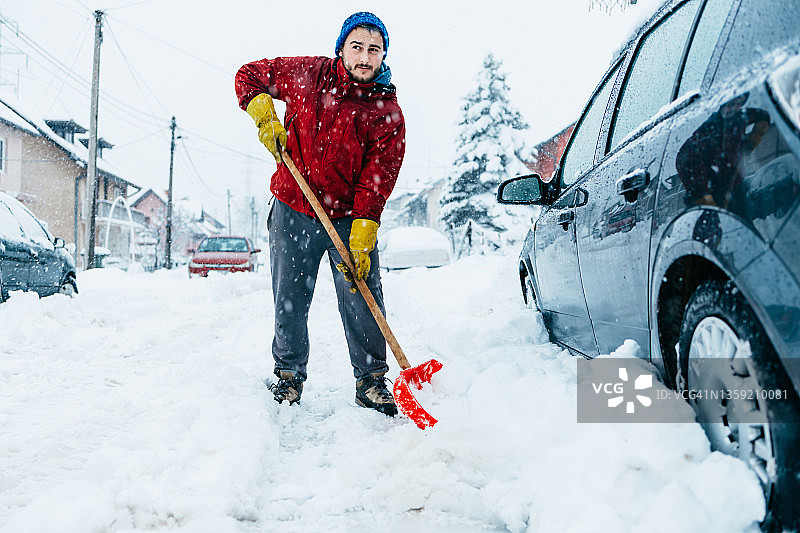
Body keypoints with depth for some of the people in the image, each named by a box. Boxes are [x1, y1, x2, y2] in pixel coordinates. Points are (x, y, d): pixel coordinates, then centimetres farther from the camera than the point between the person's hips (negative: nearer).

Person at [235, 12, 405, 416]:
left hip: (350, 218, -1)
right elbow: (249, 75, 11)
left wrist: (361, 242, -20)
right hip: (293, 210, 1)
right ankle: (289, 375, 25)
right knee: (289, 301, 6)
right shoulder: (307, 74, -3)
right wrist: (264, 114, -8)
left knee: (363, 299, -3)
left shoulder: (387, 113, -7)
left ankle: (371, 381, 13)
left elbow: (377, 182, -13)